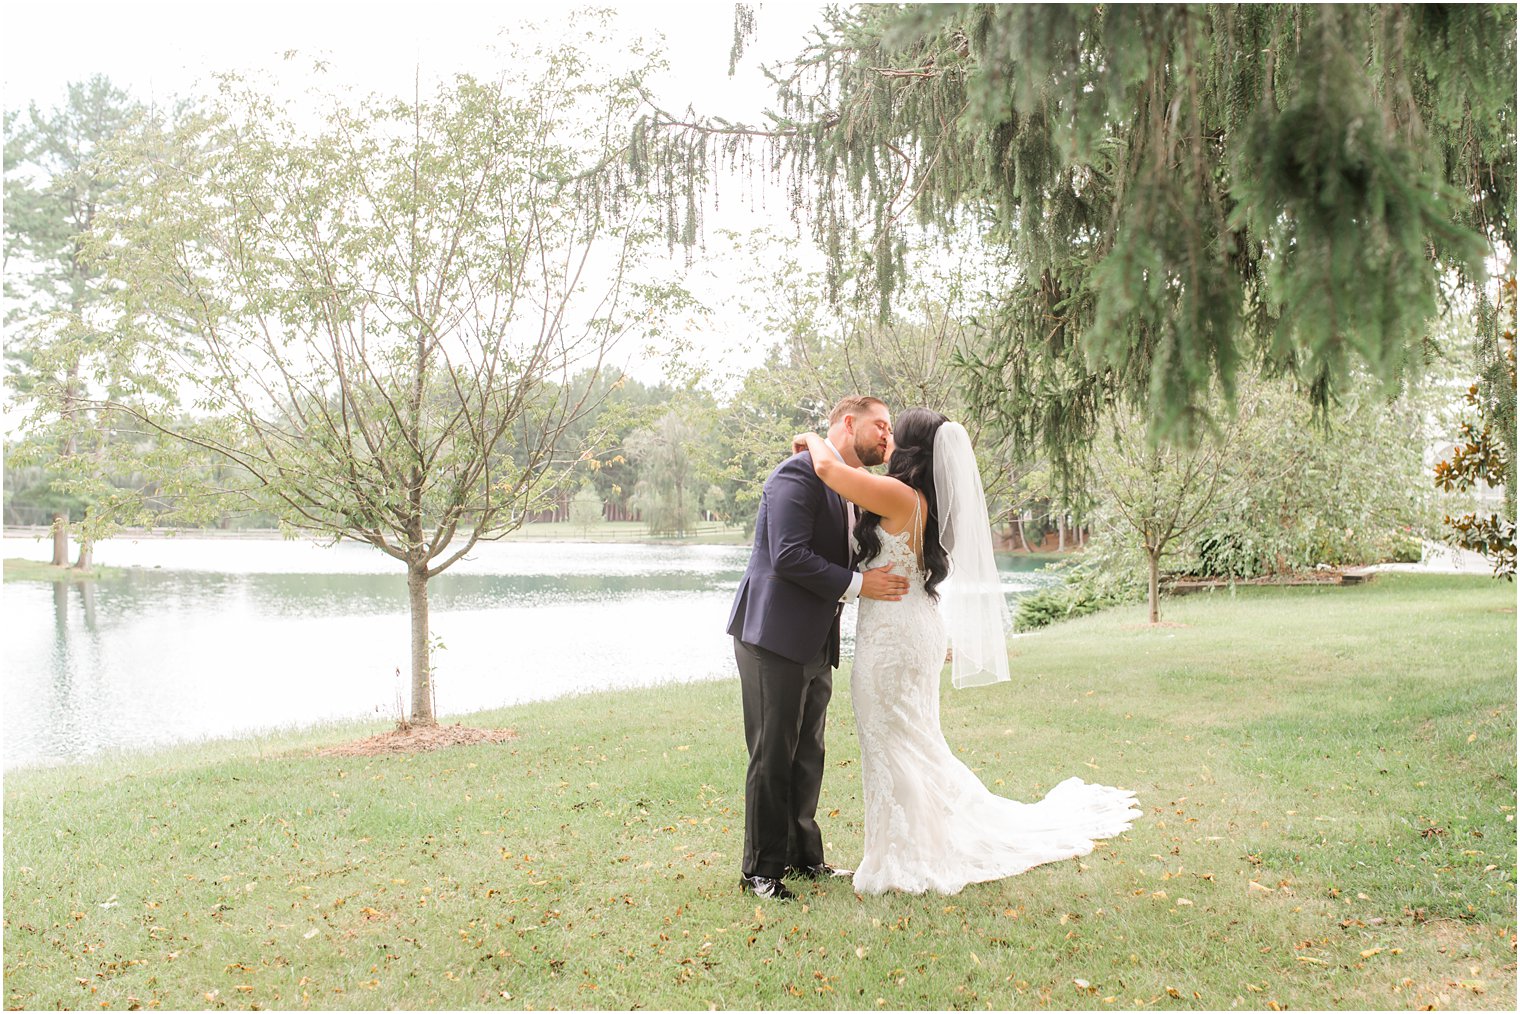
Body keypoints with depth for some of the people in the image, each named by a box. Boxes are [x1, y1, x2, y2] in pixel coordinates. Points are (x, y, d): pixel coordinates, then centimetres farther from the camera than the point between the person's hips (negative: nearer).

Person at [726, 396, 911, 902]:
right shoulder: (799, 473, -14)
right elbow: (789, 556, -23)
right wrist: (857, 584, -20)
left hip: (815, 644, 9)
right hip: (775, 637, -9)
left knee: (807, 756, 17)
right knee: (773, 758, -1)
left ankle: (803, 856, 29)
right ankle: (761, 870, 10)